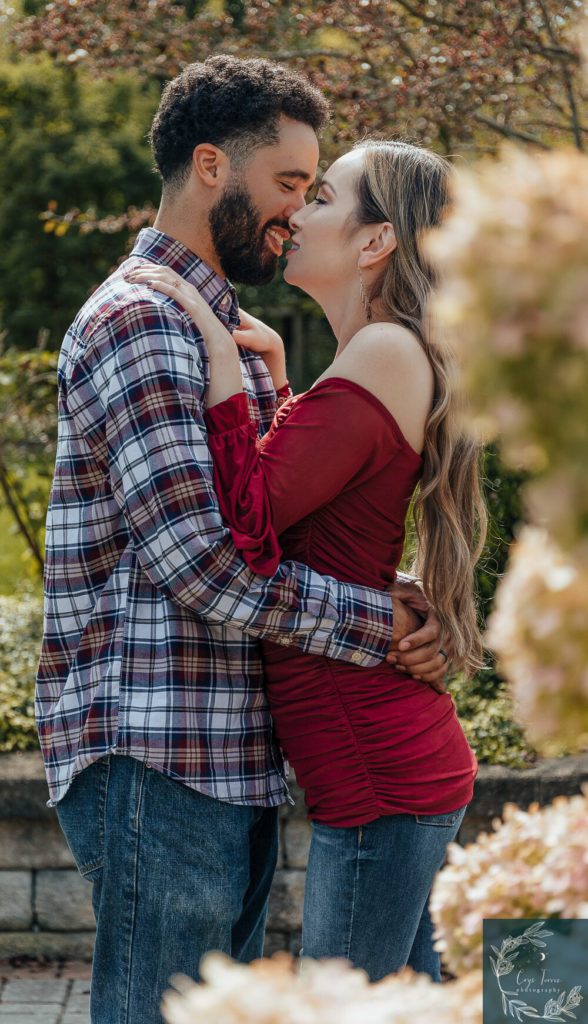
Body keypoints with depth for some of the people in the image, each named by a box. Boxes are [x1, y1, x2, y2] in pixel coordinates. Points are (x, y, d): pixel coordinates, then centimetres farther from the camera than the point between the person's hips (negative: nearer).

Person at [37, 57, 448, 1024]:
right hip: (156, 759, -10)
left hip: (233, 761, 10)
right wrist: (381, 625, -13)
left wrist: (394, 600, 2)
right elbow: (194, 560, -21)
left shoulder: (228, 329, 21)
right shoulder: (136, 321, -12)